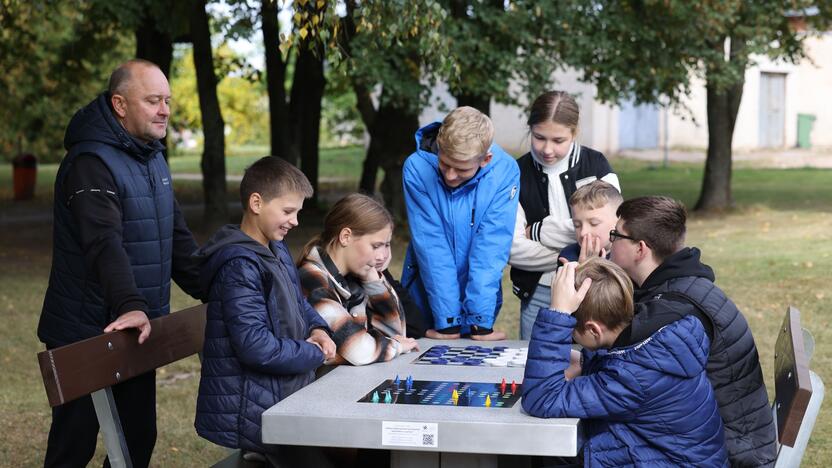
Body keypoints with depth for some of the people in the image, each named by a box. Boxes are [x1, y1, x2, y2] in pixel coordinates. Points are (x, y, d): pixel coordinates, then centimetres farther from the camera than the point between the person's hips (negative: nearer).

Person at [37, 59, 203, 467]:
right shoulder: (91, 162, -18)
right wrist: (130, 306, -44)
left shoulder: (153, 158, 12)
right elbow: (105, 243, -32)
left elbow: (177, 237, 19)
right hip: (85, 336, -8)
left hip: (137, 331, 8)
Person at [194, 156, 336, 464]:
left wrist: (317, 329, 3)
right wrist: (316, 355, -13)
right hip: (251, 413, -10)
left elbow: (299, 304, 25)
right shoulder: (240, 265, -19)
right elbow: (255, 347, -26)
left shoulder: (277, 250, 11)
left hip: (284, 396, 10)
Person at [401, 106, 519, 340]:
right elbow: (432, 246, -21)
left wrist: (481, 321, -25)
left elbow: (491, 246, -20)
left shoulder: (505, 172, -17)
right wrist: (447, 320, -24)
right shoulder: (417, 169, -19)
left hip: (481, 296, 0)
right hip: (425, 299, 0)